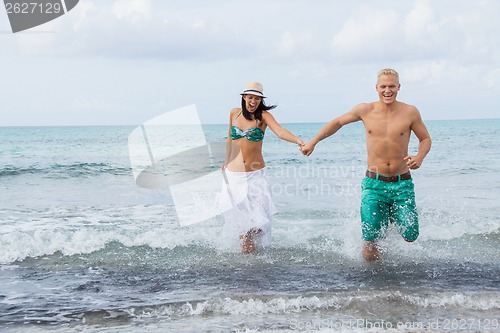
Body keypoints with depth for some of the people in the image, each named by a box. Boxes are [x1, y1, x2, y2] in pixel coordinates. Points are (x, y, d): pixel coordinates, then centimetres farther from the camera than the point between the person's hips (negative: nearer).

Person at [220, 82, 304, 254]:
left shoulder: (263, 116, -5)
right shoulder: (234, 113, 6)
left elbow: (280, 131, -23)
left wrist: (298, 140, -42)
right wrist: (226, 161, 30)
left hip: (255, 175, -3)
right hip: (234, 174, 3)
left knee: (256, 218, -6)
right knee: (239, 217, 2)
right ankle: (246, 251, 17)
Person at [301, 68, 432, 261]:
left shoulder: (410, 112, -3)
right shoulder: (365, 110, -1)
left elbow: (425, 139, 9)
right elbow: (338, 123, 15)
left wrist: (419, 157, -12)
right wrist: (313, 142, 16)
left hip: (402, 183, 0)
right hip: (374, 183, 0)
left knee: (410, 235, -4)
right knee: (370, 238, -9)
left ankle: (392, 218, 29)